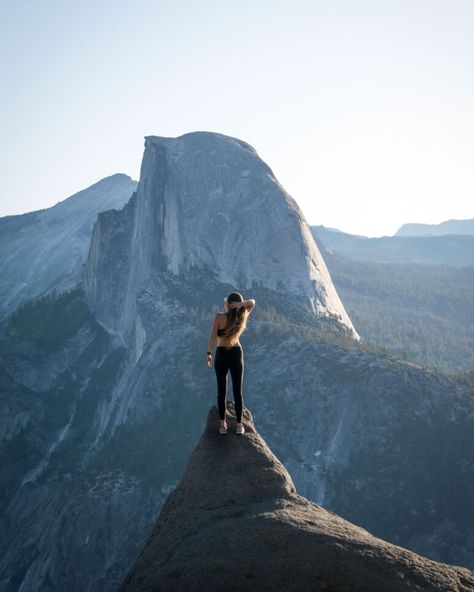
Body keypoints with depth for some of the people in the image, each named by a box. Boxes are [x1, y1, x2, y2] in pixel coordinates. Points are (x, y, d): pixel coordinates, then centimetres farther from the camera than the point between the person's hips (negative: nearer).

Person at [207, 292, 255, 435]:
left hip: (221, 354, -2)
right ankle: (239, 425, 6)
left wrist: (209, 353, -12)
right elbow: (252, 302, 10)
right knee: (237, 391, 5)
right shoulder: (241, 317, -3)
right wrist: (241, 304, -11)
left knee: (221, 391, 6)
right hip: (236, 354, 2)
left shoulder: (219, 317, -14)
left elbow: (213, 336, -20)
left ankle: (222, 424, 7)